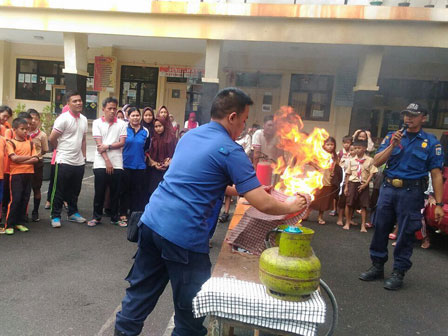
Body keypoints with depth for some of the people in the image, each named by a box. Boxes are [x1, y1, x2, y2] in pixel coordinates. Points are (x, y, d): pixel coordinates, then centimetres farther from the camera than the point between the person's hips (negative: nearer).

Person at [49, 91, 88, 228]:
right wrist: (61, 150, 6)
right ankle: (55, 216, 14)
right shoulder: (63, 118, -12)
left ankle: (73, 213, 30)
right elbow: (52, 139, -10)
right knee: (59, 191, 3)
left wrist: (83, 156, 13)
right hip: (64, 161, -6)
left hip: (79, 162, 6)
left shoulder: (84, 119, 10)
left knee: (75, 191, 16)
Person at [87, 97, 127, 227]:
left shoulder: (122, 124, 6)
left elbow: (122, 143, -1)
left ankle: (114, 217, 18)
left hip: (117, 164, 1)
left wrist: (107, 146, -13)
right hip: (101, 164, -1)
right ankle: (96, 217, 18)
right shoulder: (97, 123, 3)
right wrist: (107, 161, -12)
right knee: (99, 192, 4)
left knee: (115, 192, 7)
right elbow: (99, 145, -5)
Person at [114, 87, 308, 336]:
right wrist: (289, 207, 8)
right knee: (192, 308, 11)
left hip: (152, 220, 8)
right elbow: (263, 205, -12)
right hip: (183, 234, -8)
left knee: (142, 288, 23)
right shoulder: (230, 151, -10)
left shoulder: (189, 135, 13)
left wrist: (240, 191, 25)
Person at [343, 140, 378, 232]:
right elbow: (348, 174, 8)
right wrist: (346, 186, 5)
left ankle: (363, 225, 7)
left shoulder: (369, 160, -1)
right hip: (352, 183, 2)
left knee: (363, 205, 0)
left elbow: (372, 173, -3)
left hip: (363, 185, -2)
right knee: (349, 203, 1)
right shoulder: (351, 160, 6)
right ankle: (347, 223, 13)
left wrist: (365, 184, -11)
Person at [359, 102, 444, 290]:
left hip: (411, 192, -3)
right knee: (380, 228, 8)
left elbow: (436, 175, -2)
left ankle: (399, 272, 15)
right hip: (388, 189, 3)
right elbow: (376, 162, 2)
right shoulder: (392, 137, 10)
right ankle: (377, 266, 23)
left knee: (406, 233, 2)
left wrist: (439, 204, -8)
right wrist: (393, 145, -12)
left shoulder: (431, 142, 2)